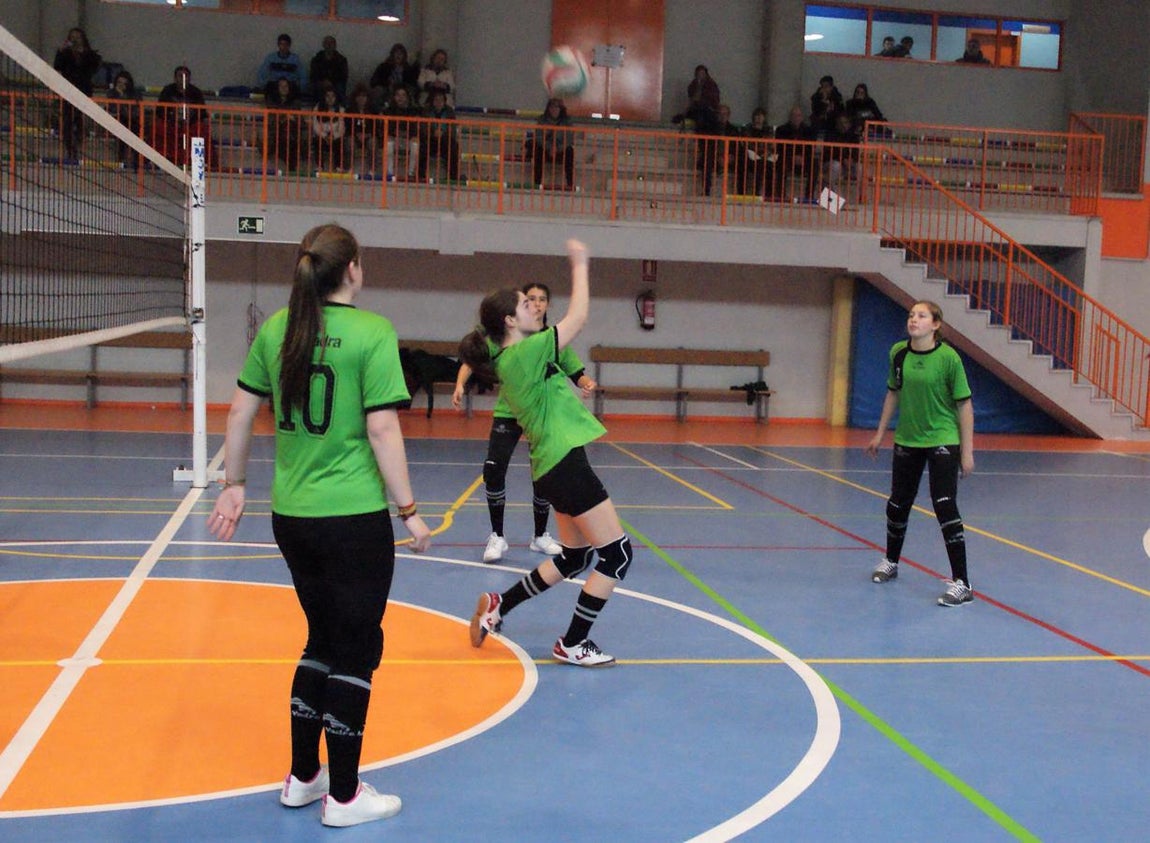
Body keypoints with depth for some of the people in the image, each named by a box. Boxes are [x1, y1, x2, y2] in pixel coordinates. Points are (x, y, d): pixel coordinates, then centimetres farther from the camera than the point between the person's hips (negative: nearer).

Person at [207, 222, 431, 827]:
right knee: (356, 649, 7)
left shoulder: (276, 329, 5)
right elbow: (382, 429, -16)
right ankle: (343, 797, 17)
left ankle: (302, 777, 30)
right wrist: (409, 511, -9)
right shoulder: (372, 332, -12)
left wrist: (234, 485, 19)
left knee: (322, 641, 21)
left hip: (290, 515, 6)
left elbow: (241, 412, 8)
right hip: (354, 517, -6)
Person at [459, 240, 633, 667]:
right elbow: (577, 318, -13)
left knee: (574, 555, 20)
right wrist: (580, 265, -5)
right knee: (617, 554, -2)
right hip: (565, 461, -10)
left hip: (556, 464, 10)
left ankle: (499, 604, 23)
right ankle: (572, 645, 6)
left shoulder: (507, 358, 9)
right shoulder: (524, 353, -16)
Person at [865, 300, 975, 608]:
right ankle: (891, 562, 39)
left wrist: (967, 451, -11)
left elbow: (964, 404, -11)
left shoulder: (948, 357, -16)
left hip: (943, 441, -5)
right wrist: (880, 433, 15)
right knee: (898, 504, 15)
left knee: (945, 506, -13)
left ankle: (961, 583, -7)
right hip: (907, 440, 5)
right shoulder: (898, 352, -2)